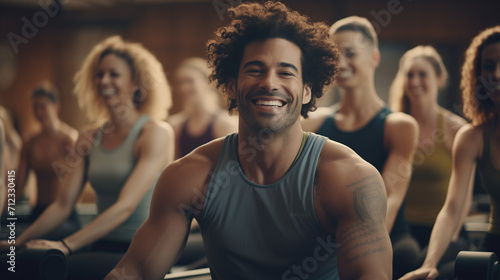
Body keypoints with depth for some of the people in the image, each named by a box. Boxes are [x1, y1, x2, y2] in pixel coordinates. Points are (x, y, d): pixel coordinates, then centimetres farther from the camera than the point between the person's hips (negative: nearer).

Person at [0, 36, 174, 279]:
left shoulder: (156, 133, -6)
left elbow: (125, 206, -16)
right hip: (102, 250, 5)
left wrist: (66, 245, -25)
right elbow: (63, 204, 9)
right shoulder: (90, 139, 13)